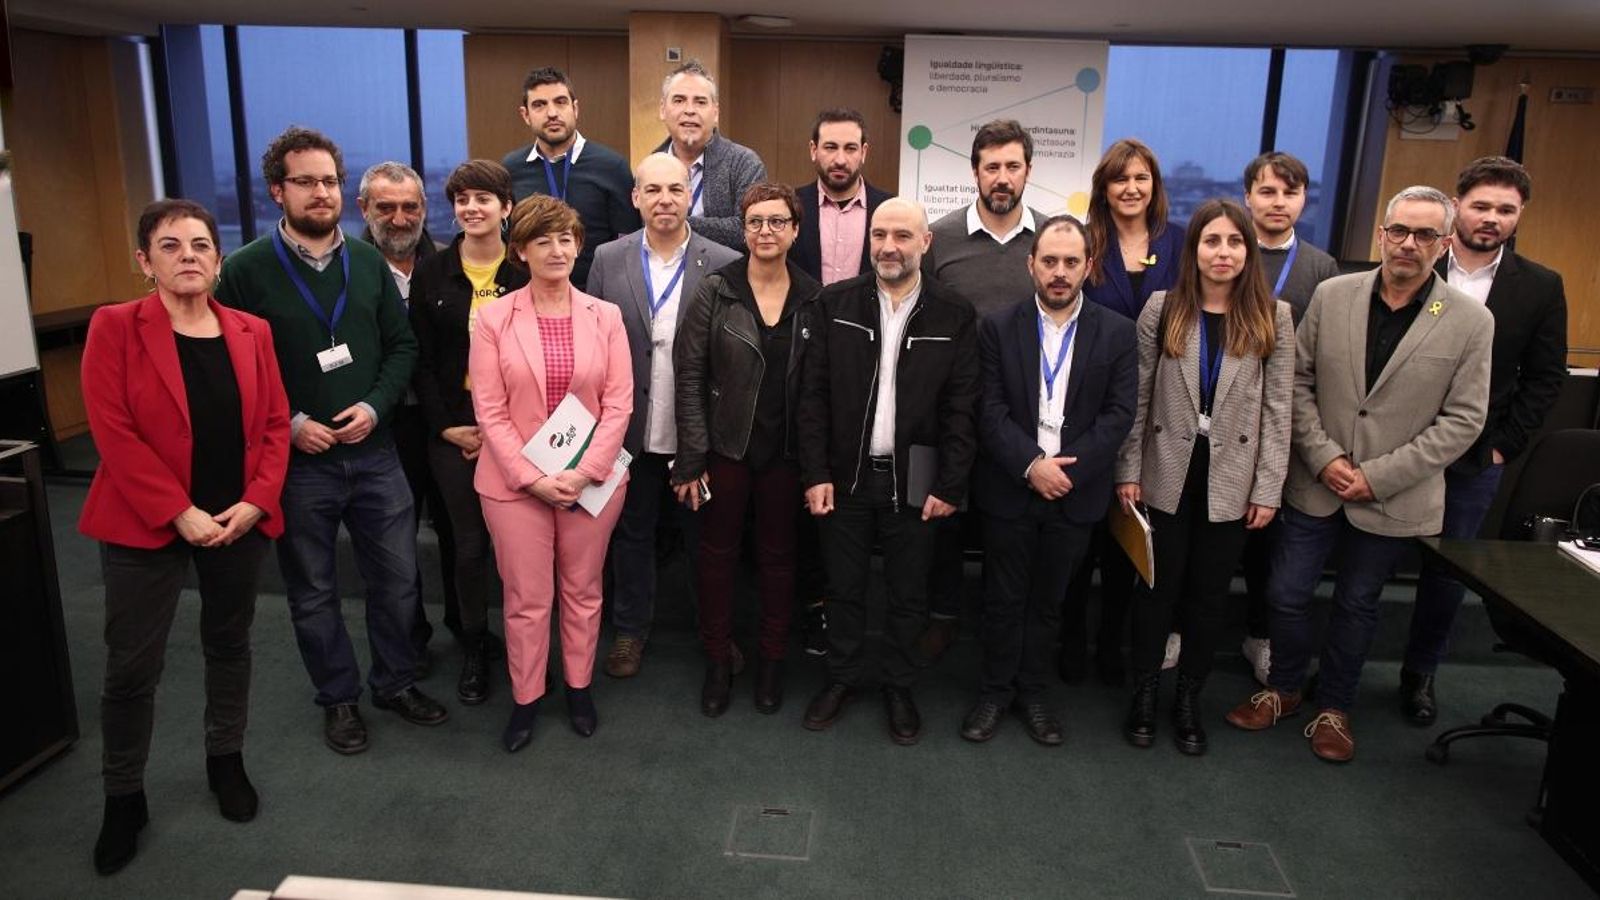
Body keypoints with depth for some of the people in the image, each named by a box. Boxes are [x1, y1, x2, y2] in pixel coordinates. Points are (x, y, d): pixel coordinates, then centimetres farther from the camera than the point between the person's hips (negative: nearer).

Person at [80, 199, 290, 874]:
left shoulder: (251, 332, 4)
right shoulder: (115, 327, -7)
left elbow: (275, 423, 4)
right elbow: (113, 432, -12)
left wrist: (256, 501, -9)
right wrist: (180, 513, -17)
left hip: (240, 521, 3)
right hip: (147, 524, -3)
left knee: (230, 643, 16)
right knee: (131, 666, 4)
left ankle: (226, 760, 36)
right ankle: (123, 798, 23)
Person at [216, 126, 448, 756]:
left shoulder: (368, 261, 4)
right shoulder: (247, 269, -6)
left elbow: (402, 345, 7)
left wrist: (375, 405, -8)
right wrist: (289, 423, -14)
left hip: (373, 451, 3)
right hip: (296, 460, -2)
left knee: (397, 578, 10)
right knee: (313, 591, 12)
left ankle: (395, 681, 31)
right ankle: (338, 697, 30)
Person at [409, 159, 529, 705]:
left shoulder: (527, 272, 0)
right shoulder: (432, 273, 5)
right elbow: (422, 360, 5)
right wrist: (447, 427, -4)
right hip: (452, 429, 1)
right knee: (469, 543, 6)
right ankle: (474, 648, 24)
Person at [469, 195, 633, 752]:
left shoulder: (605, 317, 1)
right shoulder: (494, 318, -3)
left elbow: (619, 403, -2)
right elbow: (489, 410, -6)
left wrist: (583, 472, -12)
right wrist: (532, 477, -13)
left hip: (591, 478, 1)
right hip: (515, 482, -1)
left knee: (583, 591, 13)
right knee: (526, 598, 8)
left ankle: (579, 687, 32)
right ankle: (526, 699, 26)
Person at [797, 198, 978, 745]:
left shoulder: (953, 316, -3)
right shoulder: (836, 304, 0)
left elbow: (961, 409, -4)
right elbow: (814, 395, -1)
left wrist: (949, 486, -7)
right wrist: (816, 474, -6)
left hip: (914, 482, -1)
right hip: (845, 476, 1)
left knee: (909, 593, 12)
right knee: (845, 587, 14)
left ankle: (899, 688, 31)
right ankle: (842, 678, 34)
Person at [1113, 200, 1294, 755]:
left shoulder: (1273, 316, -1)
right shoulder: (1161, 308, -2)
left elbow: (1277, 409, -1)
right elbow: (1138, 395, -1)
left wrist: (1268, 489, -4)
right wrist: (1128, 471, -4)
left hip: (1231, 481, 1)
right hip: (1167, 474, 0)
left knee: (1210, 593, 11)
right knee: (1157, 586, 9)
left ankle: (1189, 700, 27)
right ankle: (1144, 693, 26)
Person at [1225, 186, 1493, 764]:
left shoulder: (1471, 321, -7)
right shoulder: (1332, 295, -3)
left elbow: (1462, 421, -7)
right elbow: (1298, 382, 0)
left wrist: (1378, 476, -14)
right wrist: (1324, 457, -10)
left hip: (1392, 497, -1)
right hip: (1316, 484, 1)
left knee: (1357, 605, 14)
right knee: (1286, 594, 7)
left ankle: (1333, 708, 34)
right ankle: (1283, 689, 32)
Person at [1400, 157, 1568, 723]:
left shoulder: (1540, 288, 1)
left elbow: (1545, 378, 5)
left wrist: (1503, 445, -2)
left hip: (1474, 461, 2)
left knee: (1447, 572, 12)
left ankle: (1421, 672, 31)